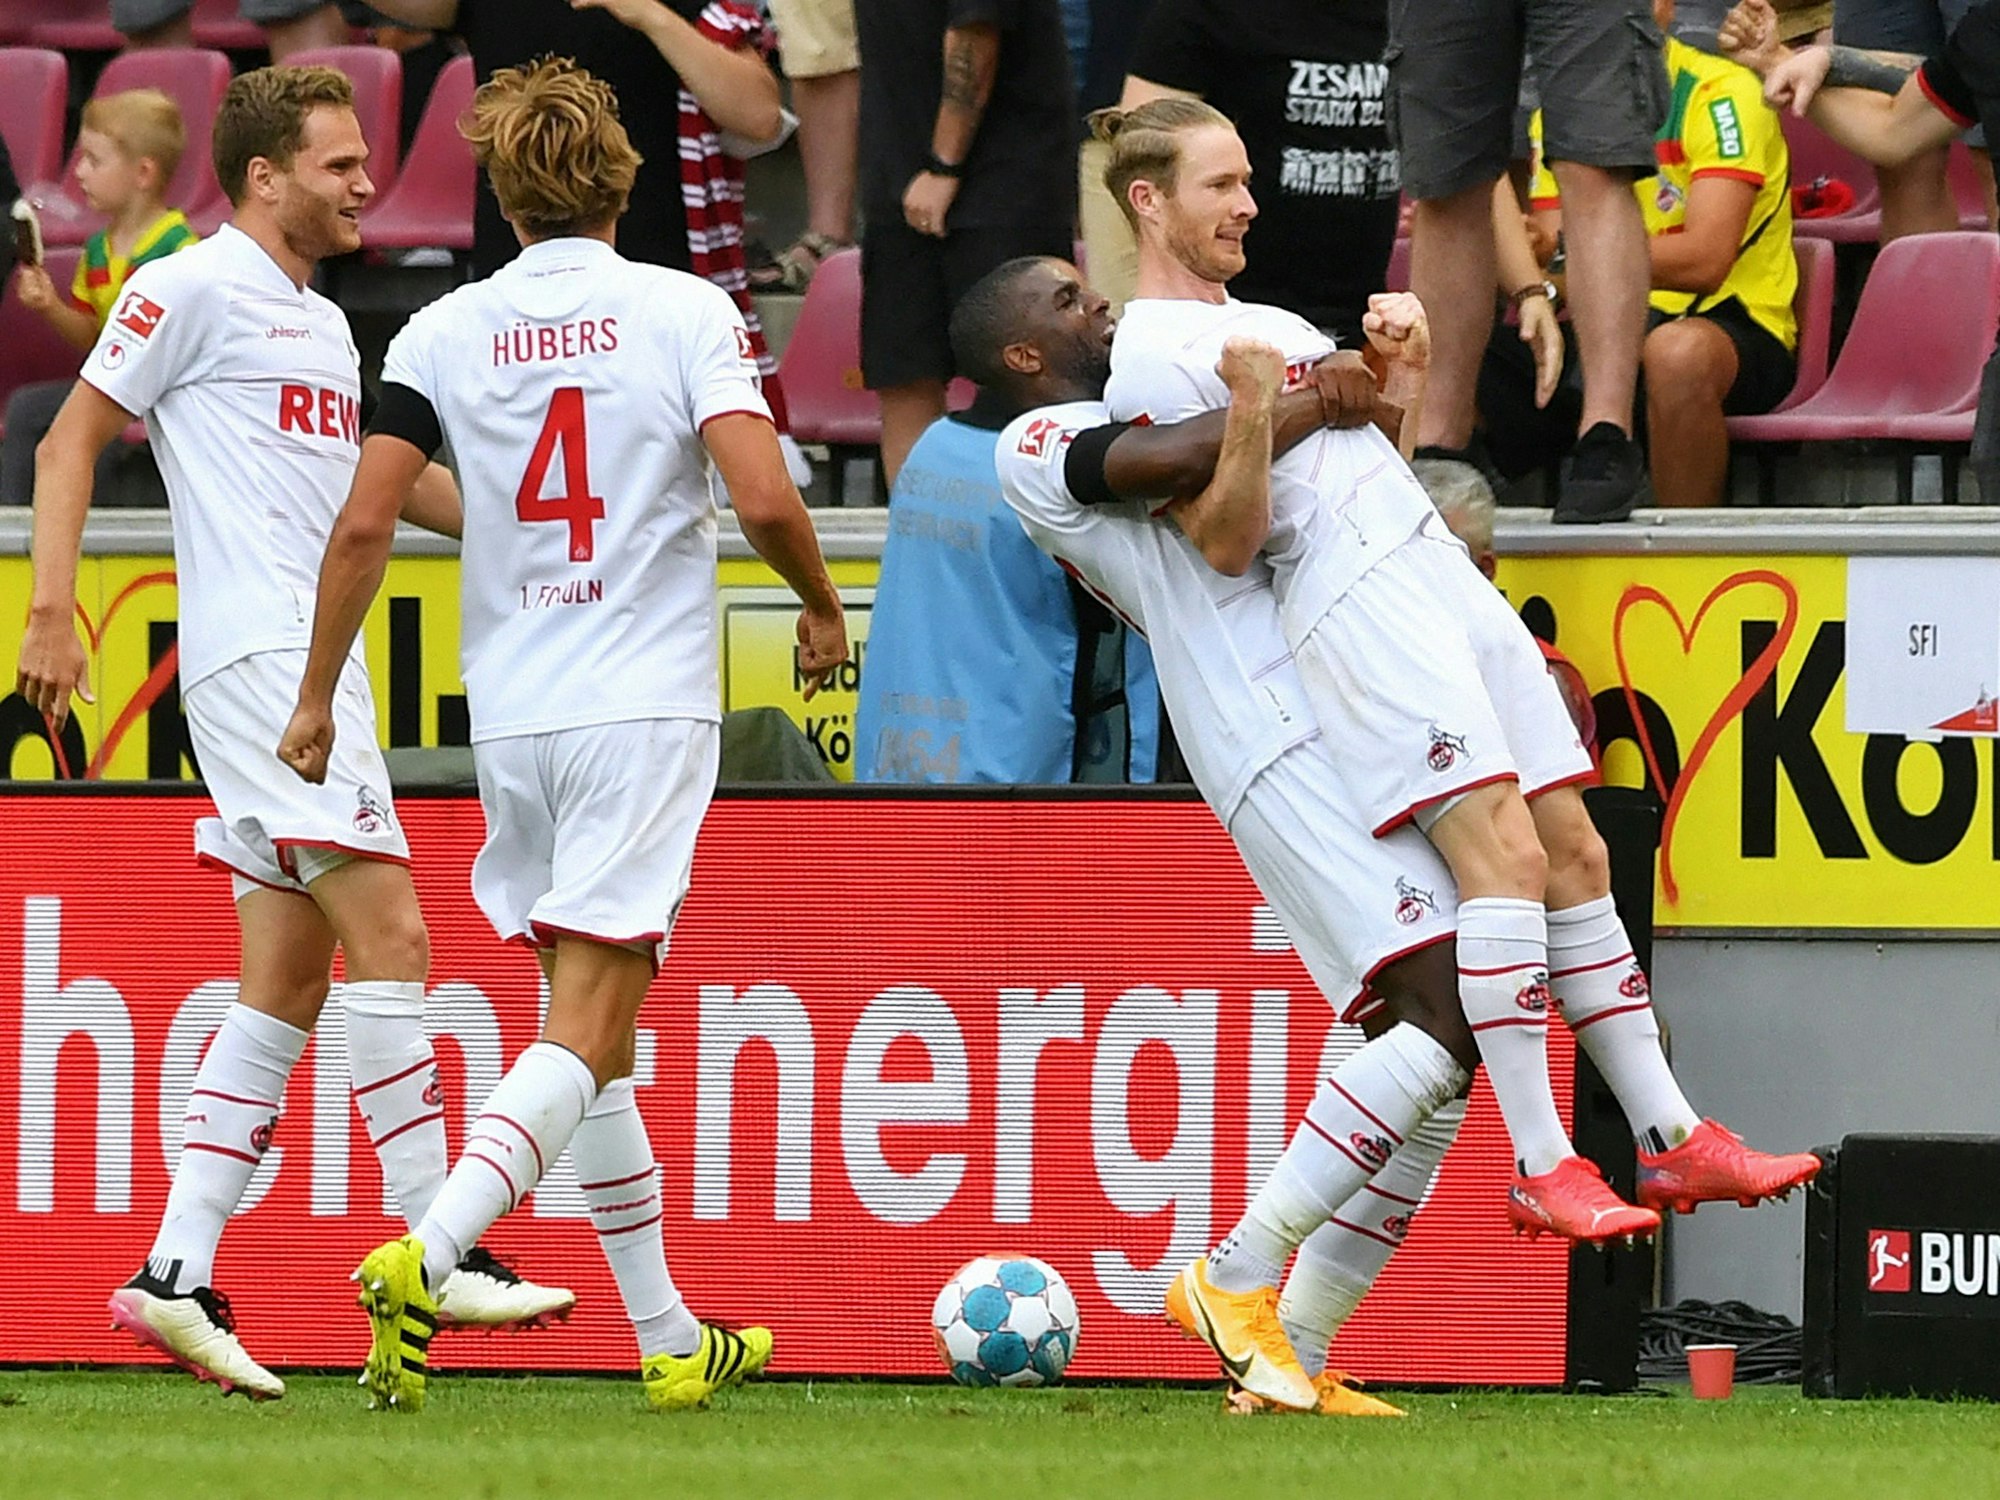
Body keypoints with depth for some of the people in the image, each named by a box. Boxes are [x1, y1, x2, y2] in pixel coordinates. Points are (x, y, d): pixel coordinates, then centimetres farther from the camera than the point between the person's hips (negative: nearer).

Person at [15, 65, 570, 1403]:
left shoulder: (324, 324, 22)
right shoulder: (192, 290, -4)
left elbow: (380, 476, 34)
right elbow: (71, 443, -4)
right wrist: (54, 611, -14)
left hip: (313, 663, 10)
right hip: (260, 653, -10)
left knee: (287, 984, 5)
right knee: (389, 938, -14)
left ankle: (177, 1278, 4)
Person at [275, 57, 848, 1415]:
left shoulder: (444, 334, 4)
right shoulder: (684, 311, -4)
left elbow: (364, 525, -1)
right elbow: (764, 498, -14)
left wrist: (317, 702, 8)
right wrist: (825, 607, 6)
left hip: (514, 720, 4)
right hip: (648, 706, -4)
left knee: (595, 1029, 15)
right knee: (584, 1030, -8)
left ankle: (670, 1340, 20)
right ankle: (424, 1260, -30)